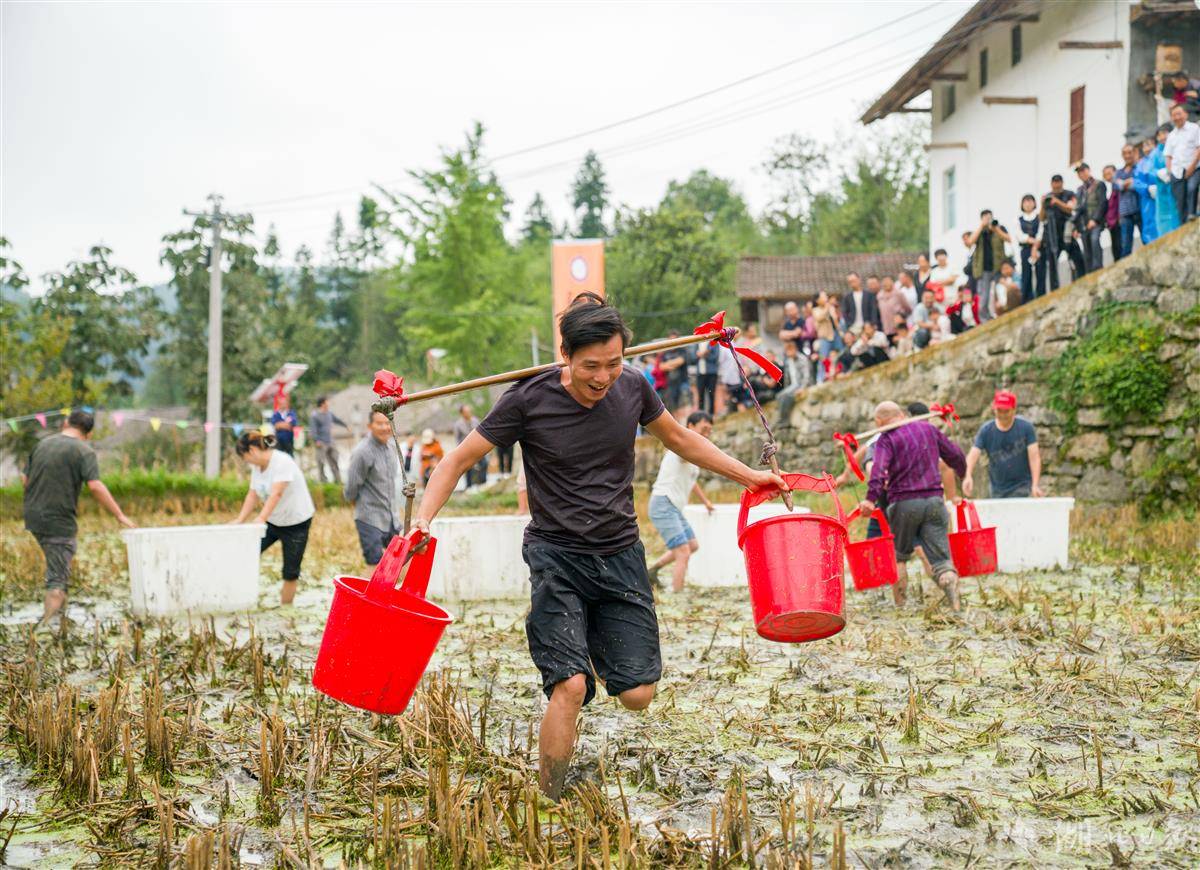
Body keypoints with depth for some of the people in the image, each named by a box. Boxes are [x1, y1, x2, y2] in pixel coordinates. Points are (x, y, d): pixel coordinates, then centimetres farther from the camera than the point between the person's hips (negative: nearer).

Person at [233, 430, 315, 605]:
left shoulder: (282, 462, -23)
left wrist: (260, 519, -40)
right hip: (272, 521, 7)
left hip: (296, 522, -7)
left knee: (290, 572, -2)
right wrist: (239, 520, -9)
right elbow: (253, 495, 2)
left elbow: (276, 494, -32)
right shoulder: (256, 466, 2)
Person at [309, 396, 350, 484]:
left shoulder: (329, 413, 13)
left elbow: (337, 420, 30)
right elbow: (313, 429, -15)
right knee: (321, 463, -5)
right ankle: (323, 480, 0)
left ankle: (338, 480, 13)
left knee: (334, 461, 8)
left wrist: (346, 426, 40)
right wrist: (317, 440, -25)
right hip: (321, 444, -7)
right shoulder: (314, 416, -10)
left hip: (331, 442, 7)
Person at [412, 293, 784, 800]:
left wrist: (747, 476, 18)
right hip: (556, 556, -3)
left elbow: (680, 439, 17)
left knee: (637, 695, -2)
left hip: (620, 555, 4)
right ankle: (547, 802, -4)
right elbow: (460, 460, -5)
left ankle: (593, 650, 32)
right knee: (570, 686, -20)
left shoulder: (632, 389, -2)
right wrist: (423, 519, -19)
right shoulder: (529, 401, -13)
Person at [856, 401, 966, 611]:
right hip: (934, 499, 3)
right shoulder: (928, 428, 12)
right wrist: (962, 474, 39)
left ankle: (901, 605, 15)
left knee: (898, 555, 15)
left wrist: (871, 499, -30)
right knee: (940, 556, 1)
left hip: (904, 503, -2)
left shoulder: (886, 440, -2)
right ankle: (949, 580, -27)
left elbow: (879, 470, -20)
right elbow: (955, 456, 20)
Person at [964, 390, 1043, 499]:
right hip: (998, 489, 3)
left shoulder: (1025, 427, -9)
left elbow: (1034, 457, -12)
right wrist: (968, 476, -37)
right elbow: (973, 454, -17)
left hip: (1021, 485, -3)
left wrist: (1035, 485, -23)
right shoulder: (986, 431, -5)